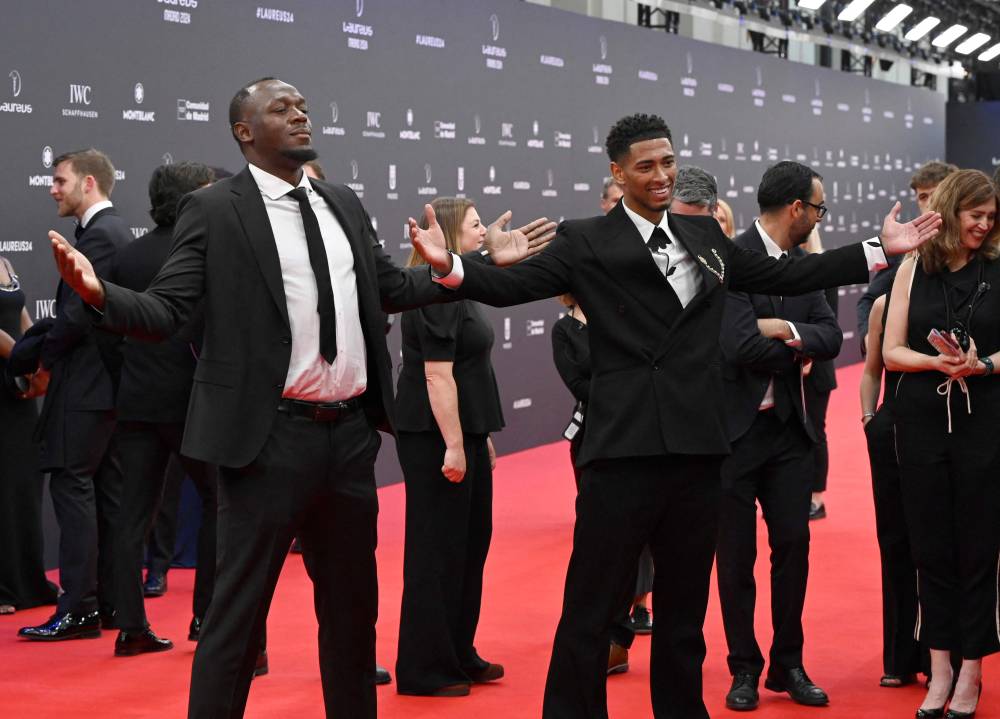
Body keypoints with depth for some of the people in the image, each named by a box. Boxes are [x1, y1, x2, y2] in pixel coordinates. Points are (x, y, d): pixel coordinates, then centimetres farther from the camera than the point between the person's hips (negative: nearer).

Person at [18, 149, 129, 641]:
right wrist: (49, 354, 10)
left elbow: (77, 313, -20)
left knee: (72, 487, -8)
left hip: (85, 384, -10)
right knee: (107, 491, 11)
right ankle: (110, 602, 16)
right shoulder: (116, 230, 16)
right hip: (110, 381, 10)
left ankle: (79, 609, -7)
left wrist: (43, 359, -6)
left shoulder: (99, 234, -14)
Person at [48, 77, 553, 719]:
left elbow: (393, 288, 20)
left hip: (351, 432, 6)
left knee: (353, 602, 17)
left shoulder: (344, 205, 12)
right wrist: (101, 294, -30)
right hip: (270, 436, -6)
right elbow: (166, 311, -11)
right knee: (239, 609, 1)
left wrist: (485, 263, 18)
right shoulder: (213, 210, -6)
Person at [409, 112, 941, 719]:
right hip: (625, 448, -5)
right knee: (591, 609, -2)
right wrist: (449, 265, -31)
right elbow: (515, 285, -12)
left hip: (699, 449, 5)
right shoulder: (586, 242, -2)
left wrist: (881, 250, 22)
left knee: (686, 607, 16)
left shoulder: (706, 236, 15)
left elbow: (784, 277, 22)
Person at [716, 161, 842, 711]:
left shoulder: (803, 265, 7)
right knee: (736, 554, 6)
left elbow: (831, 337, -1)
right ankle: (744, 669, 19)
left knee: (793, 543, 7)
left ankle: (788, 665, 20)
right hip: (734, 426, -6)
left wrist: (788, 330, -20)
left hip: (788, 426, 6)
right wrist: (798, 351, -9)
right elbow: (740, 346, -25)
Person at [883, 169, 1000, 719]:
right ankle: (940, 668, 16)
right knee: (931, 545, 6)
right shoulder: (914, 269, 6)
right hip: (922, 420, 2)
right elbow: (892, 351, 2)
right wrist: (937, 362, -15)